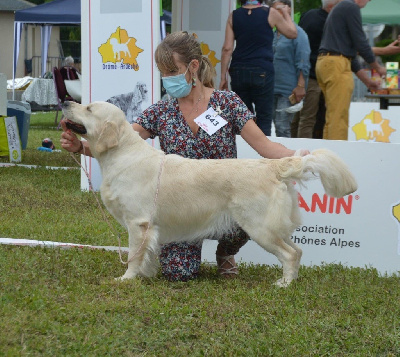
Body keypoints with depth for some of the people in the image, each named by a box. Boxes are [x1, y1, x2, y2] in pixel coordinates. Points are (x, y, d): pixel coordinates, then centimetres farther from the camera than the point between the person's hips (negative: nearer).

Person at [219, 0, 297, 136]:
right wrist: (286, 14, 29)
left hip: (238, 71, 3)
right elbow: (292, 33, 12)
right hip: (262, 72, -3)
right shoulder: (270, 14, -2)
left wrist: (223, 77, 4)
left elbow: (227, 48, 1)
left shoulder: (233, 15, 5)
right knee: (264, 119, 1)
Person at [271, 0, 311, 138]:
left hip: (289, 90, -8)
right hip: (273, 89, 8)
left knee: (282, 127, -13)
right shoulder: (274, 34, 17)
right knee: (278, 125, 7)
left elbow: (303, 63, -12)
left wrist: (300, 86, -19)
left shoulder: (297, 33, -5)